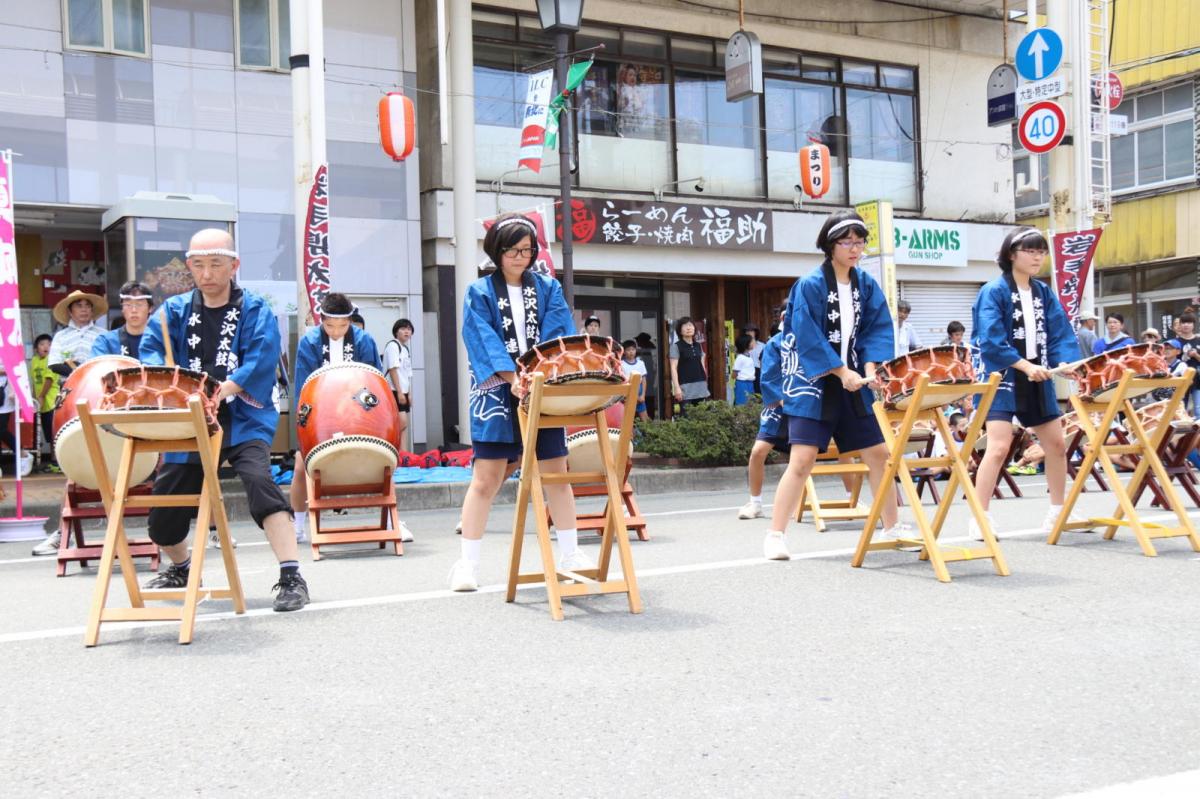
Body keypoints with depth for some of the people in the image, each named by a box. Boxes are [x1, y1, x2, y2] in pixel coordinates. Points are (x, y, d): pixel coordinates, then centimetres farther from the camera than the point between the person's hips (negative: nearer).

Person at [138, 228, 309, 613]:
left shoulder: (255, 310, -3)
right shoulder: (175, 310, 7)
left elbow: (261, 361, -17)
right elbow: (150, 349, -7)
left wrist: (223, 389, -34)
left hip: (243, 419, -4)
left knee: (259, 480, -32)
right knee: (162, 517, 8)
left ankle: (291, 577, -28)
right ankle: (181, 568, 41)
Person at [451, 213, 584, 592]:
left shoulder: (547, 288, 10)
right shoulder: (480, 292, 3)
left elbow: (560, 334, -3)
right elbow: (484, 341, -10)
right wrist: (512, 377, -24)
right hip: (498, 394, -3)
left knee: (556, 472, 8)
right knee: (486, 478, -3)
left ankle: (570, 553, 20)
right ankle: (467, 564, 4)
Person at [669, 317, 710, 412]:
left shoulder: (698, 346, 16)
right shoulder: (676, 346, -1)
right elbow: (673, 368, -6)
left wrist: (706, 385, 16)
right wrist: (677, 387, -15)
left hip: (701, 387, 6)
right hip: (686, 387, -6)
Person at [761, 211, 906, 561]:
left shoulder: (867, 285, 6)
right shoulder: (810, 285, -11)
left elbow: (878, 330, 3)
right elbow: (808, 338, -16)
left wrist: (869, 368, -13)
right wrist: (843, 372, -17)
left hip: (854, 384, 6)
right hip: (813, 384, -6)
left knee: (879, 454, 8)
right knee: (803, 459, -13)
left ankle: (892, 527, 24)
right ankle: (775, 535, -5)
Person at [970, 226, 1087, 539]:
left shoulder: (1044, 293, 10)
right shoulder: (994, 292, -8)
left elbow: (1061, 334, 4)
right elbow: (990, 339, -18)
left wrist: (1065, 361, -15)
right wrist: (1024, 365, -23)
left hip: (1038, 380, 7)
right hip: (1003, 379, -7)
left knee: (1056, 444, 11)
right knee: (999, 446, -17)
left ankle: (1057, 512, 27)